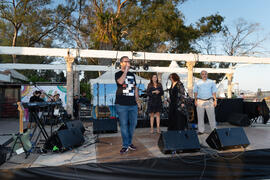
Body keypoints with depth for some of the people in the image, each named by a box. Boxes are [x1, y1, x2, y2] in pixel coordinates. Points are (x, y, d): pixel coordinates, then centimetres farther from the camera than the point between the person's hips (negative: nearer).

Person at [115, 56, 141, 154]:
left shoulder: (132, 75, 18)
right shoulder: (118, 74, 2)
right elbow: (120, 81, -21)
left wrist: (137, 101, 16)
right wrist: (125, 70, -13)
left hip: (133, 105, 5)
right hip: (121, 105, -5)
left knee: (133, 124, 9)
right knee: (124, 125, -1)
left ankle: (129, 142, 25)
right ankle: (125, 146, 10)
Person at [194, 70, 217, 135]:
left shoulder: (211, 82, 8)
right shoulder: (198, 83, 8)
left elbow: (214, 92, 8)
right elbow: (195, 92, 9)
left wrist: (215, 100, 1)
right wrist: (195, 100, 2)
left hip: (209, 101, 0)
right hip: (200, 101, 1)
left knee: (211, 116, 1)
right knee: (200, 116, 4)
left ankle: (214, 129, 13)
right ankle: (201, 130, 13)